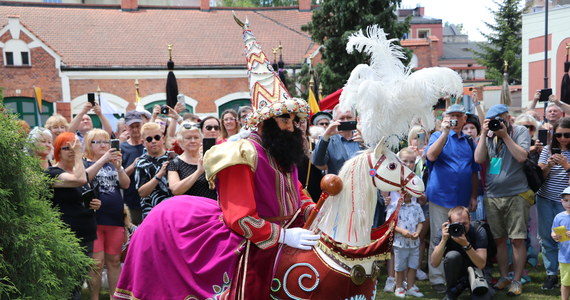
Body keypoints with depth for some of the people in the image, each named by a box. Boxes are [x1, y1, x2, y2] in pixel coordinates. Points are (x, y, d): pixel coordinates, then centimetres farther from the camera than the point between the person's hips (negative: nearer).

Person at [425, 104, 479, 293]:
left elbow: (474, 172, 17)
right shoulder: (438, 136, 1)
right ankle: (437, 279, 6)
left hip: (462, 199, 5)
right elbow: (431, 156, -20)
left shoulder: (469, 141, 13)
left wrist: (474, 196, 11)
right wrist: (445, 132, -21)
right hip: (441, 197, -5)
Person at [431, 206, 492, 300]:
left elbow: (481, 264, -27)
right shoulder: (443, 231, -18)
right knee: (452, 255, -31)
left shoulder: (478, 231, -20)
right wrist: (443, 240, -36)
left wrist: (466, 245, -40)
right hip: (455, 273, 1)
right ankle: (451, 291, -8)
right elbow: (434, 263, -25)